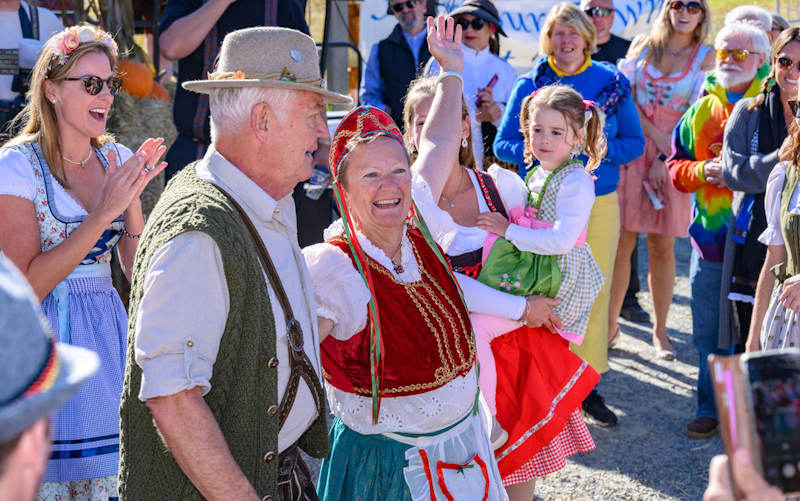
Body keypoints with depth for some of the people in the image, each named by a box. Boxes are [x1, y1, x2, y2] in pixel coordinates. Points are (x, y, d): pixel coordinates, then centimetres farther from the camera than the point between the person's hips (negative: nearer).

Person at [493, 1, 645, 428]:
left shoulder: (612, 82, 4)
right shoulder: (530, 85, 2)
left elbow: (635, 143, 7)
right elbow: (503, 144, 3)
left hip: (599, 204, 2)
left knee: (594, 292, 5)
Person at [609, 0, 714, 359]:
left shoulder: (706, 57, 4)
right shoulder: (643, 45, 10)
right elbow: (625, 97, 2)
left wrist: (665, 158, -10)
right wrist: (655, 136, -9)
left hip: (675, 155, -1)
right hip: (632, 147, 1)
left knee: (662, 247, 2)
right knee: (620, 241, -2)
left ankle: (660, 331, 12)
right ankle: (611, 323, 10)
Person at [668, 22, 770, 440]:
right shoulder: (701, 110, 11)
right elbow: (677, 166, 16)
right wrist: (702, 171, -6)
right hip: (709, 238, 4)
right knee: (709, 334, 12)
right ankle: (711, 409, 26)